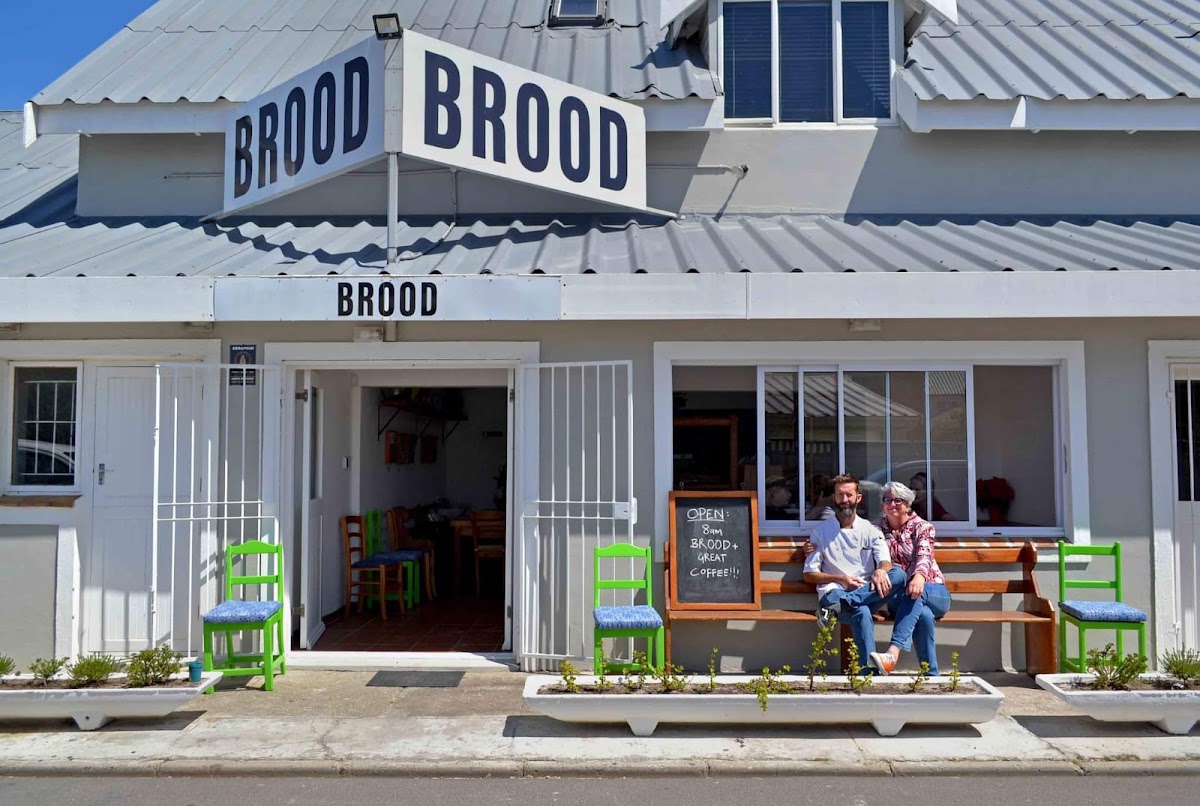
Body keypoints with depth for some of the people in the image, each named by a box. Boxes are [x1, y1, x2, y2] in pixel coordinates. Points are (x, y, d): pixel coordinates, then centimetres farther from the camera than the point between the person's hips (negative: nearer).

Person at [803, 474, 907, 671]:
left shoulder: (871, 530, 15)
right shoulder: (821, 531, 11)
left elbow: (885, 561, 0)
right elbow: (809, 575, 8)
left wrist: (880, 571, -27)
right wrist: (841, 579, -9)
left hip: (866, 594, 3)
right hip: (834, 593, -3)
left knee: (899, 575, -29)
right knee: (862, 613, -38)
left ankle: (838, 606, -37)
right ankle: (869, 669, -41)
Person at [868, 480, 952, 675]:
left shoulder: (922, 526, 0)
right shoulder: (879, 528, 12)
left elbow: (924, 555, -19)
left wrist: (919, 577, -41)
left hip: (934, 592, -1)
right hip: (898, 596, 1)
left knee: (915, 593, -38)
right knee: (923, 614, -35)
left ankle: (893, 652, -54)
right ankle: (931, 675, -31)